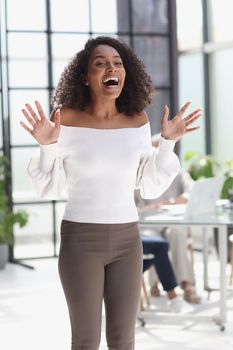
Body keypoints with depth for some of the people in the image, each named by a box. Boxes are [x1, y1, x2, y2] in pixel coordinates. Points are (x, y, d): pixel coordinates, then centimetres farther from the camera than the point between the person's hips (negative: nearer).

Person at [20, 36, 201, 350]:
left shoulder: (137, 120, 1)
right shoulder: (66, 119, -9)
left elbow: (151, 188, 6)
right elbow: (49, 189, -4)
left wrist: (168, 143, -5)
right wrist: (48, 146, -21)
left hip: (126, 241, 3)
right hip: (80, 240, -3)